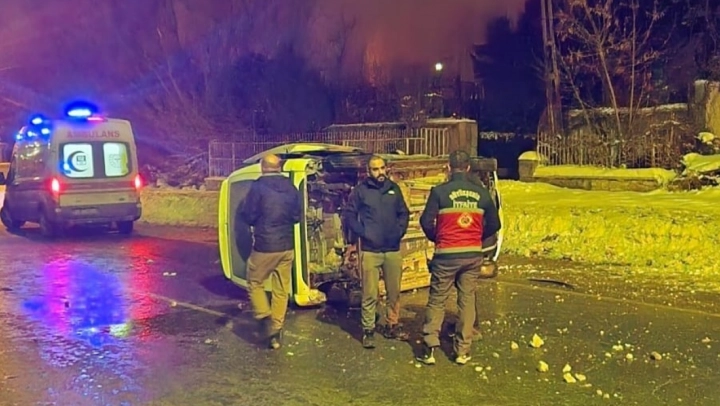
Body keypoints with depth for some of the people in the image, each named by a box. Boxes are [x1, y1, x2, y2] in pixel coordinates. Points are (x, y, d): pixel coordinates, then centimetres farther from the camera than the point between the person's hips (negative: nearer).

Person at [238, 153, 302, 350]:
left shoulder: (258, 187, -11)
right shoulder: (291, 188, 5)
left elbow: (247, 216, -8)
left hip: (265, 246, -4)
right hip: (287, 247, 5)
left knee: (255, 283, 13)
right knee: (281, 290, 10)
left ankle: (265, 320, -2)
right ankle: (276, 330, 13)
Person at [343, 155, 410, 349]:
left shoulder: (394, 188, 9)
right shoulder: (361, 190, -2)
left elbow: (404, 213, 16)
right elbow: (348, 215, -1)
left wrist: (400, 231, 1)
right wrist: (362, 232, -10)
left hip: (393, 250, 4)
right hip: (370, 251, -4)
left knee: (394, 292, 11)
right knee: (370, 294, -3)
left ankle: (392, 326, 25)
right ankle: (368, 331, 8)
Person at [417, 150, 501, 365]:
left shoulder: (440, 191, -9)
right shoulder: (481, 193, 2)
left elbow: (426, 221, -10)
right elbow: (494, 224, 6)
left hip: (446, 254, -3)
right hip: (473, 254, 3)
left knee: (437, 300, 8)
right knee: (467, 300, 11)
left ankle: (429, 349, 5)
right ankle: (463, 351, 14)